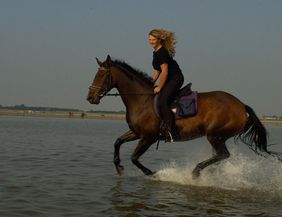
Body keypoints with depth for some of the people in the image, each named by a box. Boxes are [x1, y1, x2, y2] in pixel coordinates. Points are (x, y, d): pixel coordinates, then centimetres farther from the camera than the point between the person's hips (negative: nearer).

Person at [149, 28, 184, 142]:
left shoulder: (162, 52, -17)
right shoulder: (156, 52, 15)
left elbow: (164, 71, -21)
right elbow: (157, 71, 22)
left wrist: (159, 87, -15)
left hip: (175, 79, -11)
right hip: (169, 80, 11)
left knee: (162, 101, -23)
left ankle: (171, 131, -25)